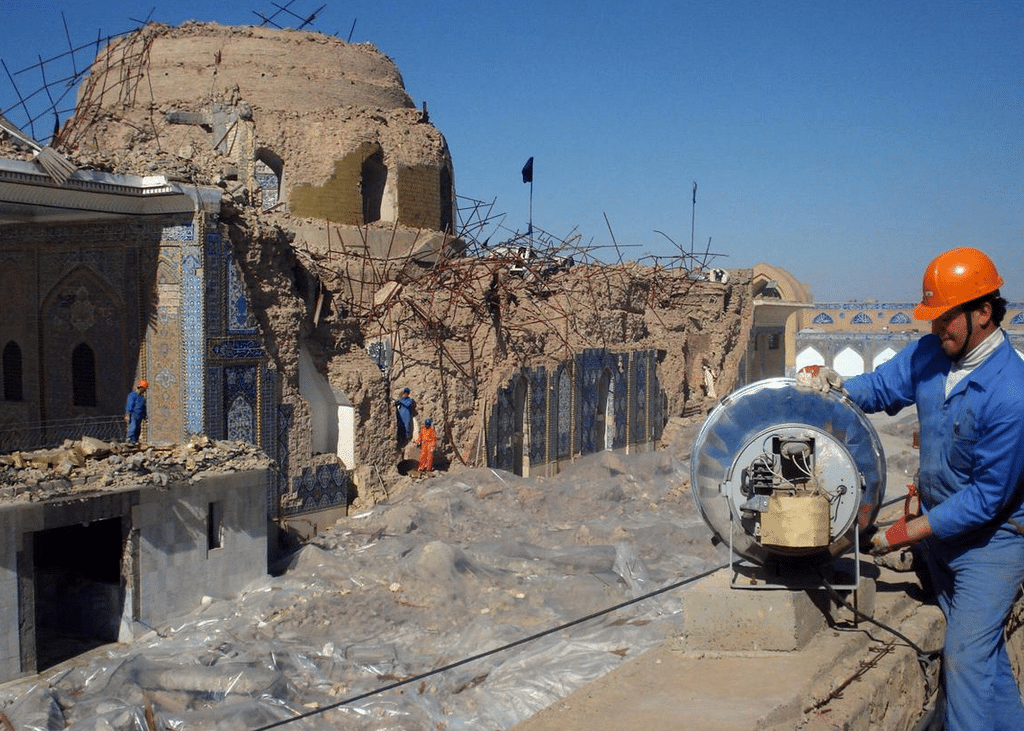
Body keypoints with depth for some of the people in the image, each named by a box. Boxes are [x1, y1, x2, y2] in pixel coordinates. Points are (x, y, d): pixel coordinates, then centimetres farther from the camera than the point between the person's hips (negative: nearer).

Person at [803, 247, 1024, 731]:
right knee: (982, 650, 20)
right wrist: (842, 388, -11)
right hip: (940, 525, 7)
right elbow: (882, 386, 12)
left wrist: (906, 532, -21)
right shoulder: (931, 353, -7)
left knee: (966, 657, -8)